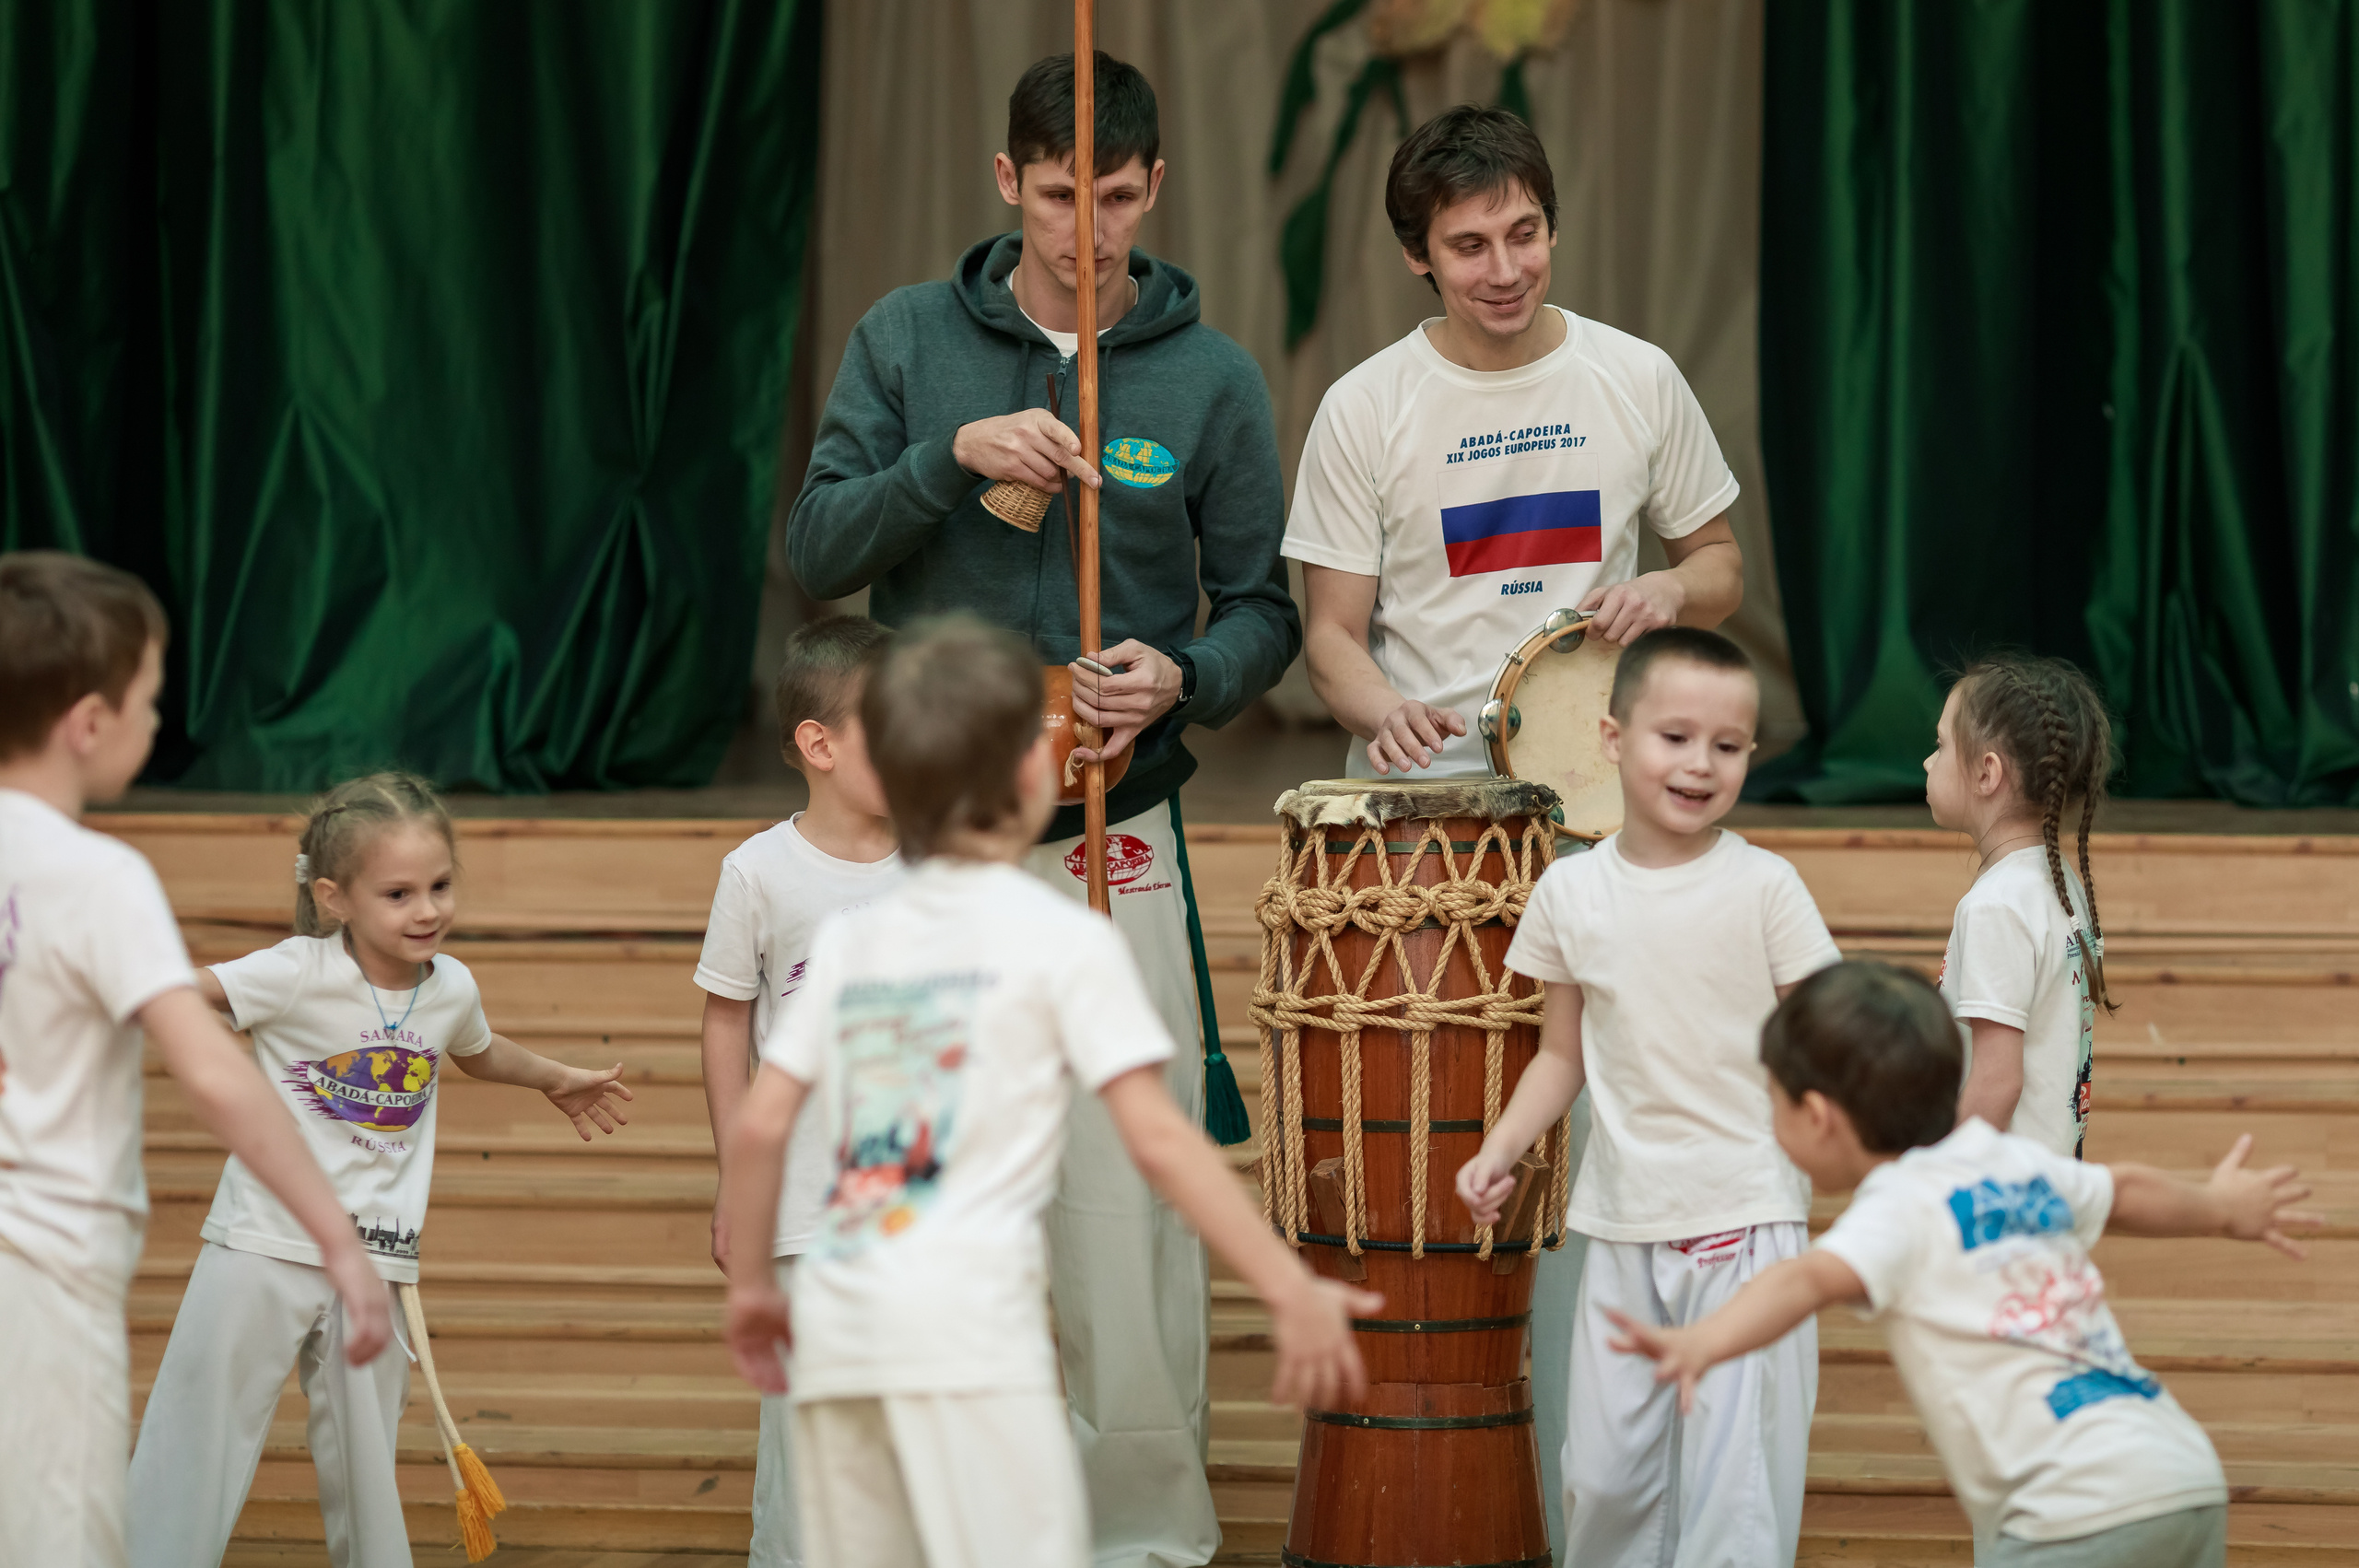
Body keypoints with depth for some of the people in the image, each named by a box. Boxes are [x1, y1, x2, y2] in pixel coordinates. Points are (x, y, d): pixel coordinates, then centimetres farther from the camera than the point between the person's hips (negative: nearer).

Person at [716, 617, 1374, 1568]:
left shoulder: (849, 941, 17)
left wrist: (749, 1285, 26)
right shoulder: (1064, 938, 2)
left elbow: (758, 1128, 12)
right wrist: (1290, 1290, -4)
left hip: (836, 1318, 6)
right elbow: (1158, 1139, -5)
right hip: (968, 1312, -6)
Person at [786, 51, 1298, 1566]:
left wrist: (1182, 681, -15)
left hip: (1115, 835, -1)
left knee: (1128, 1197, -5)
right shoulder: (909, 340, 3)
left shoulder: (1211, 378, 1)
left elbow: (1264, 608, 6)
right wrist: (952, 459, -18)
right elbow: (816, 550, -2)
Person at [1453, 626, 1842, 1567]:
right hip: (1622, 1218, 4)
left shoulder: (1764, 888, -6)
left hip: (1747, 1215, -3)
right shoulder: (1571, 891, 4)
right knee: (1604, 1467, 8)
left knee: (1734, 1460, -6)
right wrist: (1499, 1151, 2)